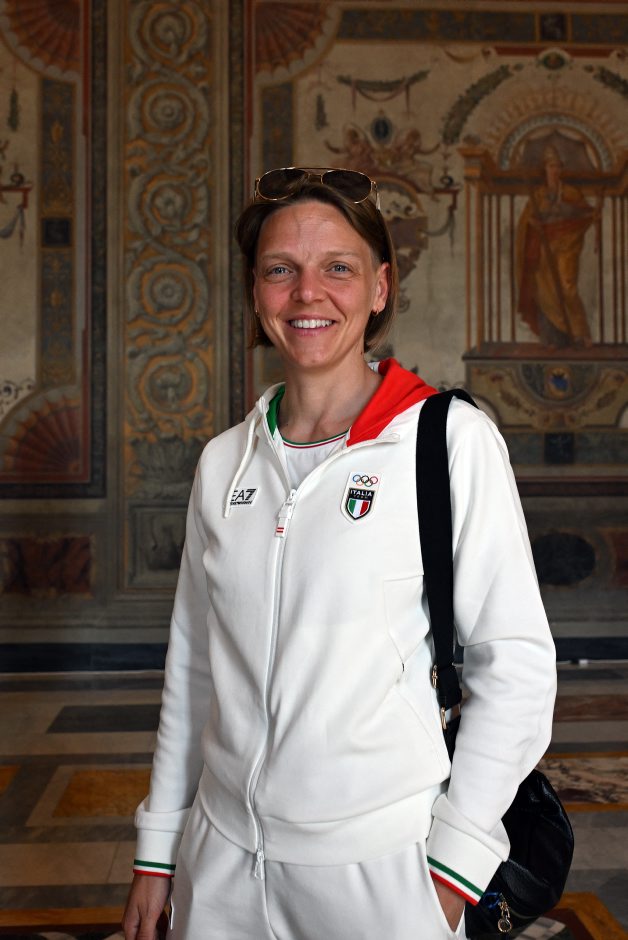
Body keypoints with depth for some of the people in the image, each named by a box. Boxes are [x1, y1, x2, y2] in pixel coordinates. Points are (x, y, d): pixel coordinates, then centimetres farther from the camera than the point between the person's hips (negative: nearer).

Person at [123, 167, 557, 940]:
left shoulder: (452, 440, -10)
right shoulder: (224, 461, 4)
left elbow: (517, 664, -10)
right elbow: (193, 665, 9)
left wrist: (453, 865, -11)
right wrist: (156, 852, 10)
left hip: (380, 865, -4)